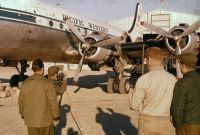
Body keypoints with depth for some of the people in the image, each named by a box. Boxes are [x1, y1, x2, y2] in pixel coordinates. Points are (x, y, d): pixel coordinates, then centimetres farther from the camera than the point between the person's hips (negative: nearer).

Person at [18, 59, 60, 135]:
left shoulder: (25, 83, -6)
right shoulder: (47, 83, -20)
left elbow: (21, 101, 2)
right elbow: (53, 102, -19)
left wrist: (24, 116, 16)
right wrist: (56, 117, -6)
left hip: (31, 119, 4)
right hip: (45, 119, -4)